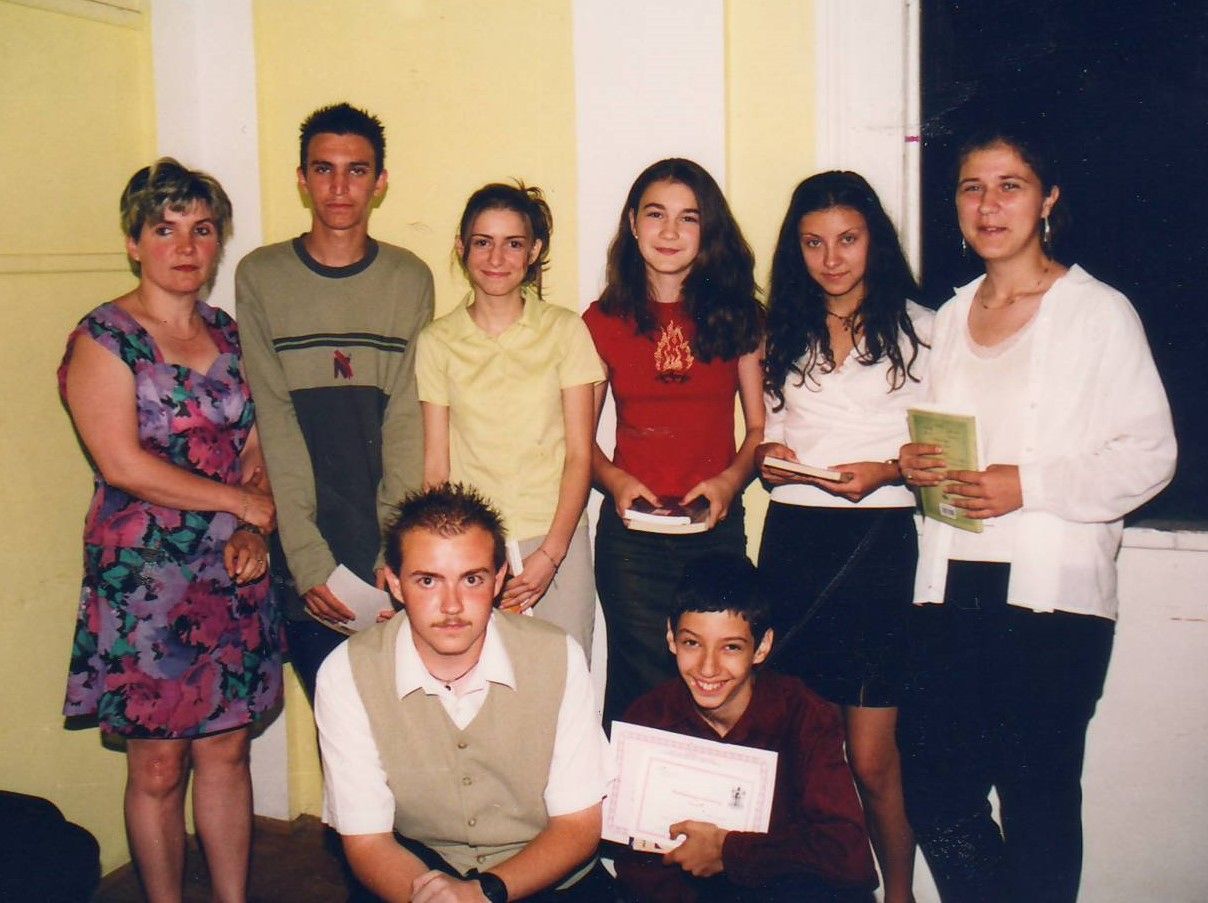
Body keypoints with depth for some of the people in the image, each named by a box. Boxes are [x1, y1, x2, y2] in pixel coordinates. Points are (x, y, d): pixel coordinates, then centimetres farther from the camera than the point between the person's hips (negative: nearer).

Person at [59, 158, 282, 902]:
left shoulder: (229, 335, 11)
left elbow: (256, 454, 11)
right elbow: (123, 464, -15)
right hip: (145, 580, -5)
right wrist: (244, 502, -10)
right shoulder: (103, 339, -6)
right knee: (159, 768, 5)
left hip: (232, 575, 5)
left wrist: (256, 535, -7)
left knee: (228, 752, 12)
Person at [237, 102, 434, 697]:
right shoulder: (260, 277, 2)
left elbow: (407, 422, 0)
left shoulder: (409, 279, 5)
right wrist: (309, 560, -11)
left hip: (391, 562, 1)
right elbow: (275, 424, -4)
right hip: (306, 559, -1)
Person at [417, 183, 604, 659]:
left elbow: (579, 455, 1)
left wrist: (549, 554, -9)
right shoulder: (437, 342, 5)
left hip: (556, 544, 0)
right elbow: (434, 465, 3)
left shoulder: (565, 330, 3)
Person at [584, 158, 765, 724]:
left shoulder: (735, 315, 5)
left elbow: (761, 426, 8)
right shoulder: (604, 321, 4)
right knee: (641, 688, 5)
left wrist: (730, 480, -10)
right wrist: (614, 480, -10)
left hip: (716, 527, 1)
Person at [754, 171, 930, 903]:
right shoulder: (784, 333, 17)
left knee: (871, 756, -4)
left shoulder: (916, 328, 4)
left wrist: (886, 471, -14)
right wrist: (765, 457, 0)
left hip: (880, 539, -4)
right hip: (792, 535, 4)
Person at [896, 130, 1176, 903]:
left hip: (1055, 591, -5)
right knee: (935, 792, 5)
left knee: (1038, 796, 3)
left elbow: (1150, 455, -7)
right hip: (953, 585, 5)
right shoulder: (952, 318, 16)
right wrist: (916, 464, 2)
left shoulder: (1100, 312, -2)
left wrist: (1028, 485, -17)